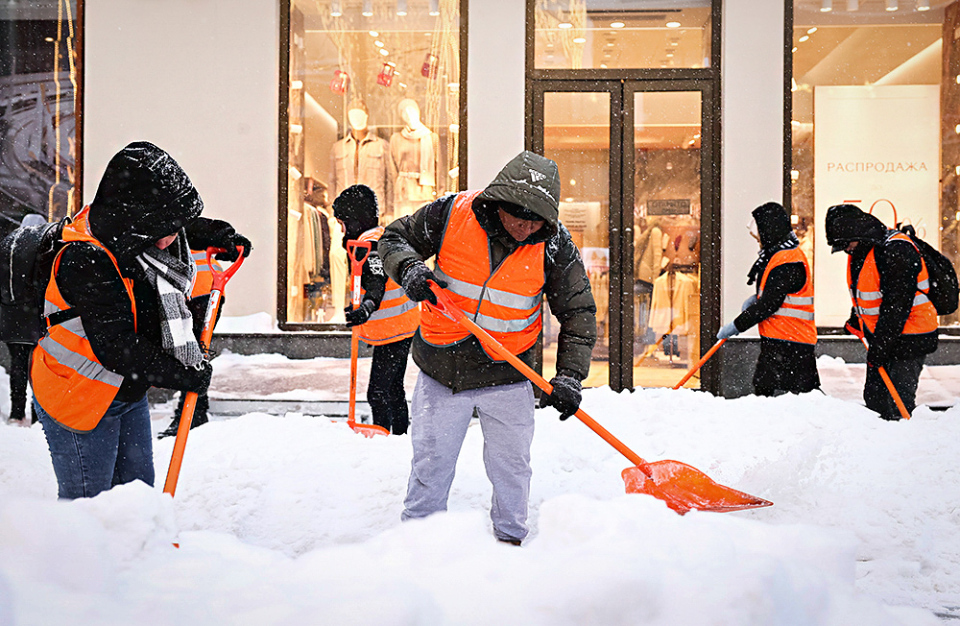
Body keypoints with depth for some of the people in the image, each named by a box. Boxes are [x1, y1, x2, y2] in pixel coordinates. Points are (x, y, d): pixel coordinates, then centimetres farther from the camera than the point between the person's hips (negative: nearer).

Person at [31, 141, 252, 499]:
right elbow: (118, 350, -32)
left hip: (129, 392, 9)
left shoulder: (129, 236, -4)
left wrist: (217, 235, 11)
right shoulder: (87, 263, -31)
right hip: (77, 398, -8)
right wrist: (184, 376, -24)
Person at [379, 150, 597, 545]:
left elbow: (578, 312, -4)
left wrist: (569, 376, -12)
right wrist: (410, 268, -21)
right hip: (441, 368, 0)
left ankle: (511, 537, 31)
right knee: (430, 462, 8)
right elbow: (394, 239, 1)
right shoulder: (451, 213, -12)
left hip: (506, 377, 1)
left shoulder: (554, 245, -10)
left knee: (511, 467, 11)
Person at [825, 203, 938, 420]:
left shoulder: (896, 251, -22)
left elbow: (897, 306, -25)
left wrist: (880, 345, -25)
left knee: (898, 402, -10)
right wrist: (856, 321, 15)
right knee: (874, 397, 11)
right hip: (880, 339, 9)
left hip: (909, 340, -9)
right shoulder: (860, 251, 7)